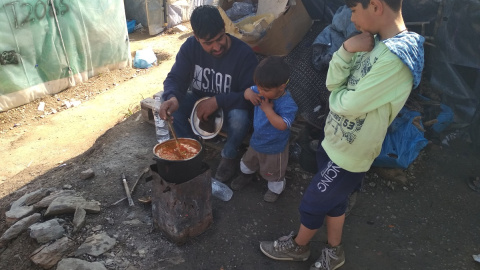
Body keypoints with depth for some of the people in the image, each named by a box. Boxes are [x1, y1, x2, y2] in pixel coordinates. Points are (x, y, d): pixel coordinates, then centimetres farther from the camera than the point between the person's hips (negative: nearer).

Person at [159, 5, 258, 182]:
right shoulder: (190, 46, -14)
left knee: (239, 118, -37)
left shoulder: (244, 53, -25)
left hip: (230, 106, -3)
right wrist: (172, 97, -41)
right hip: (199, 99, 3)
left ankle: (229, 157, -4)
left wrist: (218, 101, -36)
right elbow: (175, 78, -16)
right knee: (172, 105, -25)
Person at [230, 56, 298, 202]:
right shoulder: (261, 91, -17)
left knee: (273, 171, 21)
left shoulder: (287, 104, -36)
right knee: (249, 160, 33)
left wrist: (268, 109, -41)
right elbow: (248, 91, 0)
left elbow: (282, 125, -44)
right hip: (257, 139, 7)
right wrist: (250, 94, -24)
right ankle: (246, 174, 66)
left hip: (274, 147, -6)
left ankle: (275, 188, 52)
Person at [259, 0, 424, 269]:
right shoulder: (375, 42, 0)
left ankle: (297, 246, 41)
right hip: (335, 142, 8)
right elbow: (333, 83, -3)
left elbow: (347, 105, -27)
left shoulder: (396, 58, -29)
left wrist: (337, 94, -6)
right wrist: (347, 50, -18)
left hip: (349, 153, -8)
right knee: (333, 200, 24)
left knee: (311, 205, 12)